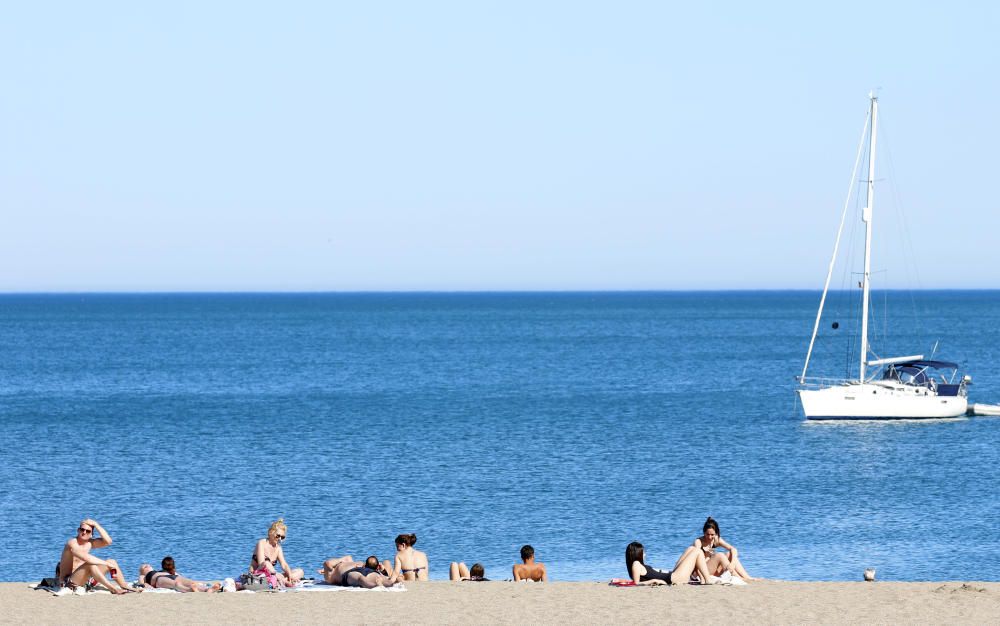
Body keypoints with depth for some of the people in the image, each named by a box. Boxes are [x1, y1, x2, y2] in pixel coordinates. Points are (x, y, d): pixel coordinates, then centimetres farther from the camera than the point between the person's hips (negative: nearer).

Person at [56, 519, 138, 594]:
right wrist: (106, 563, -27)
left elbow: (107, 541, -6)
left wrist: (96, 525, -8)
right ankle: (113, 589, -34)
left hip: (84, 580, 8)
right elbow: (86, 558, -32)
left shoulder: (89, 543, 7)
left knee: (112, 562, 3)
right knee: (90, 565, -35)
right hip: (67, 582, -8)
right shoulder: (72, 543, -17)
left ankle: (125, 587, 0)